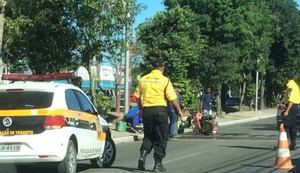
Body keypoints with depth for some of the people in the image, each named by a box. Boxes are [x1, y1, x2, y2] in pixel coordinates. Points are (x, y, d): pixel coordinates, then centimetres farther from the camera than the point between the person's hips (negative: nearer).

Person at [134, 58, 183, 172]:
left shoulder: (143, 79, 6)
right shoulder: (164, 80, -6)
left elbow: (137, 96, 12)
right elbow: (172, 98, -9)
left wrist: (140, 108, 26)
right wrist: (179, 110, 2)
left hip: (146, 110, 4)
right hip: (160, 109, -4)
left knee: (148, 135, 17)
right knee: (161, 137, 6)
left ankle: (143, 154, -6)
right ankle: (158, 164, 5)